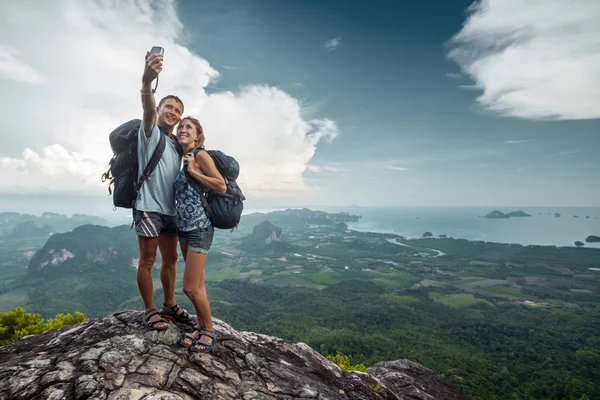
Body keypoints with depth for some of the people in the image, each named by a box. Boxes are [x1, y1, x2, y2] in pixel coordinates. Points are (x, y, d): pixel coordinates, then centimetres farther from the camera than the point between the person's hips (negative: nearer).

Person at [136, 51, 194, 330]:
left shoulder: (177, 144, 17)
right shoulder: (150, 132, -2)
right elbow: (148, 110, -26)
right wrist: (146, 82, -44)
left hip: (170, 210, 7)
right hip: (148, 207, -7)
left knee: (170, 259, 13)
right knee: (147, 260, 0)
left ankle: (169, 305, 26)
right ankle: (150, 310, 13)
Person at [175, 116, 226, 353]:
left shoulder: (200, 155, -6)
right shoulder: (182, 158, 16)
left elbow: (221, 187, -15)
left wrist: (193, 171, -15)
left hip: (199, 228, -8)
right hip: (183, 227, 8)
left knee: (191, 287, -6)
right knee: (197, 284, 14)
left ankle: (209, 331, 14)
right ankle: (201, 327, 26)